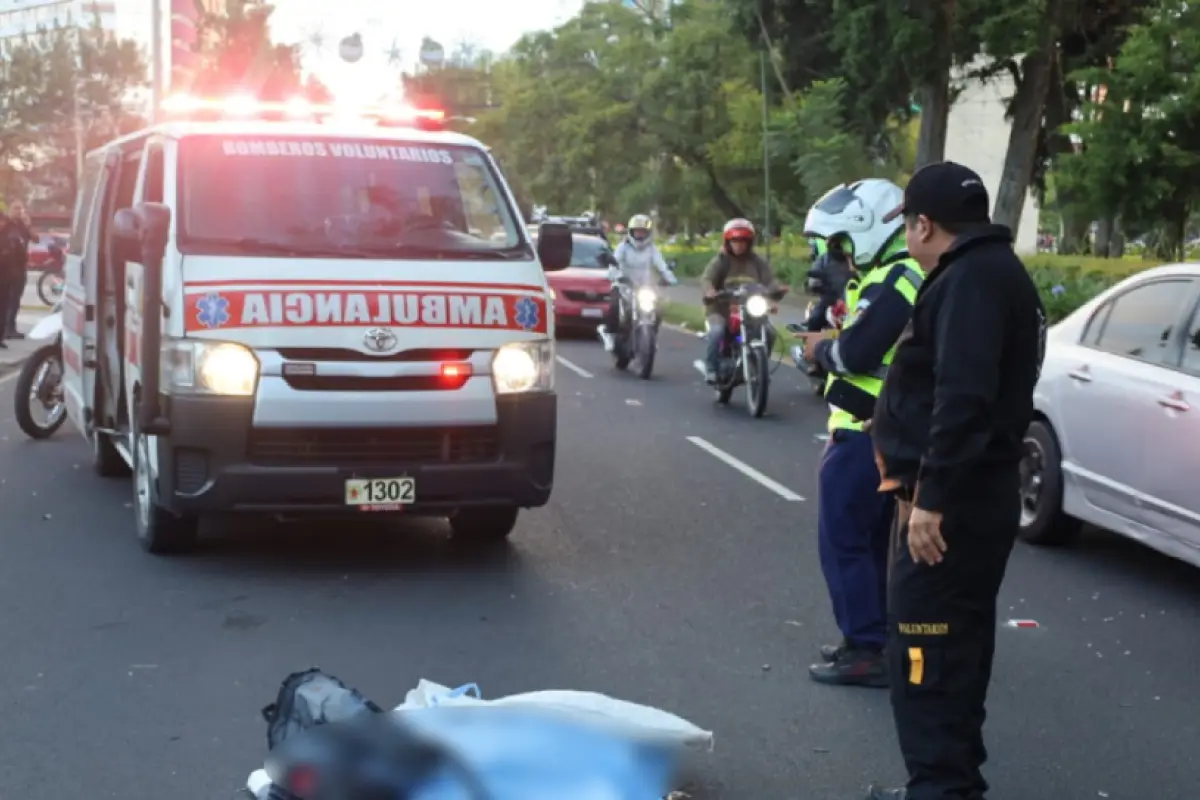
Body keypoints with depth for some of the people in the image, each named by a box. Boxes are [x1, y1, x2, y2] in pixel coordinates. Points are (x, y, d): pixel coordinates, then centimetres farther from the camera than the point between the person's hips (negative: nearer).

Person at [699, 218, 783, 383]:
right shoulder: (720, 261, -2)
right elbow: (706, 278, -16)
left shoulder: (757, 261, 9)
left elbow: (769, 279, -2)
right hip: (722, 307, -3)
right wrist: (709, 291, -40)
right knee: (717, 331, -31)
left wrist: (778, 288, -26)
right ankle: (711, 367, -15)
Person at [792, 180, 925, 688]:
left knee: (843, 541, -5)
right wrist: (831, 344, 3)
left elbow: (857, 353, -26)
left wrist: (822, 349, -7)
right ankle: (871, 637, 26)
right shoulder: (904, 275, 15)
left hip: (863, 435, -11)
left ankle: (866, 652, -2)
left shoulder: (893, 282, -20)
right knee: (871, 540, 17)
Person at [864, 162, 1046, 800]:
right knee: (953, 646, 18)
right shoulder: (991, 272, 16)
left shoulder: (971, 279, -17)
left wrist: (932, 497, -27)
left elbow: (963, 399, -28)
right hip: (975, 496, 11)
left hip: (953, 505, -11)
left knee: (924, 650, -7)